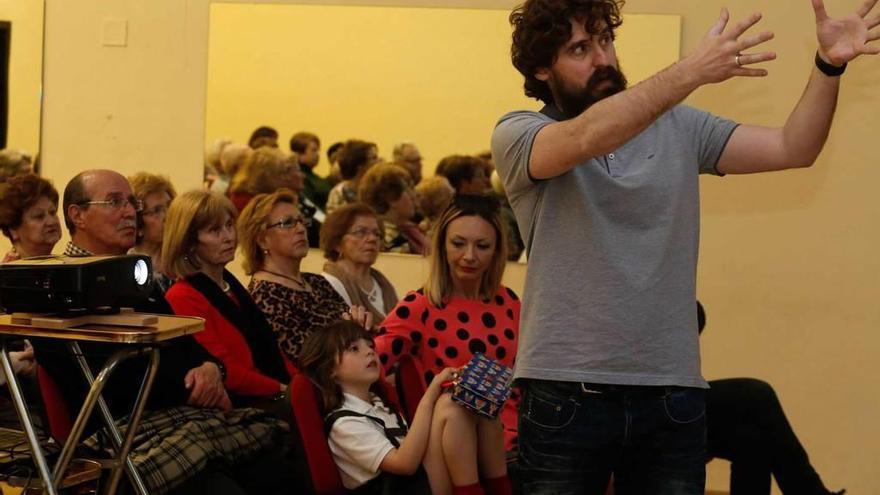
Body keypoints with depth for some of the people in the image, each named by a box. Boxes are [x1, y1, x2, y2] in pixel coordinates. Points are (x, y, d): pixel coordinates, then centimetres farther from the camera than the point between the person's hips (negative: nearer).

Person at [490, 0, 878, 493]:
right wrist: (693, 70, -32)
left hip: (673, 393, 3)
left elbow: (792, 149, 3)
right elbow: (587, 139, -24)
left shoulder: (677, 127, 9)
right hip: (567, 394, -3)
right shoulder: (516, 135, -3)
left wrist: (828, 66, -13)